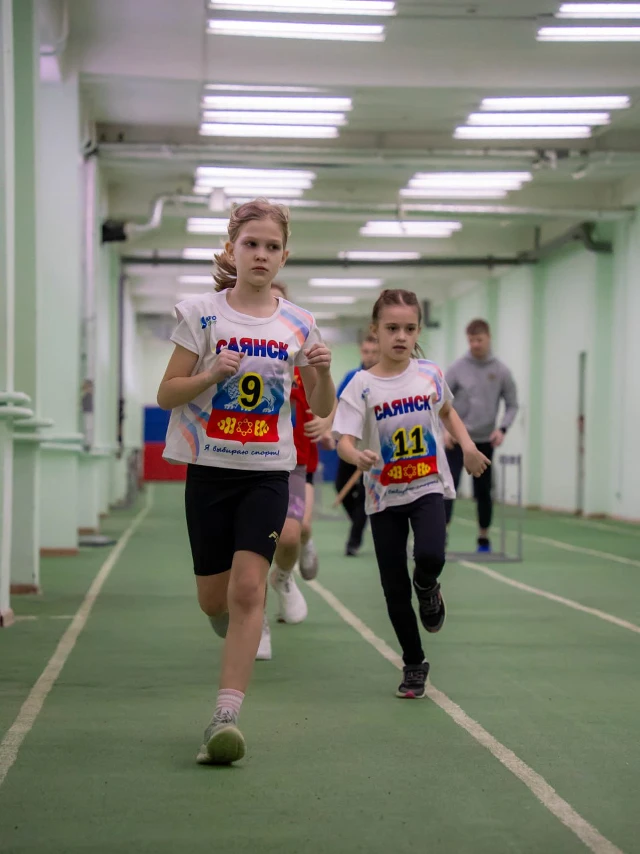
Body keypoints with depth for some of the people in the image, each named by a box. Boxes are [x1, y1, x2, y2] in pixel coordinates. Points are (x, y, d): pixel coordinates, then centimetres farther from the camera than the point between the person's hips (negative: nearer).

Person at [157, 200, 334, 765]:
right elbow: (167, 395, -1)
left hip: (268, 471, 0)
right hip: (209, 468, 0)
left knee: (248, 588, -15)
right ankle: (243, 628, 43)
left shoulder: (298, 325, 3)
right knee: (214, 599, 6)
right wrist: (212, 373, -18)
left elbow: (321, 409, 9)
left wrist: (322, 373, -12)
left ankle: (226, 717, -14)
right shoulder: (201, 314, -1)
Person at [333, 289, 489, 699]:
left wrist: (468, 445, 6)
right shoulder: (363, 385, -10)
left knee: (430, 556, -27)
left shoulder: (431, 374, -2)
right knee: (394, 586, 4)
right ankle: (414, 664, 23)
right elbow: (344, 440, -19)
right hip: (384, 496, 0)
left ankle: (427, 588, 11)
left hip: (427, 486, 1)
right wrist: (357, 456, -41)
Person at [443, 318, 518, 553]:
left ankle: (484, 539, 20)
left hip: (484, 441, 2)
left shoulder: (502, 372, 0)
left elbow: (512, 405, 4)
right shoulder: (457, 368, -4)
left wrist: (502, 428, -12)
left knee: (483, 491, 9)